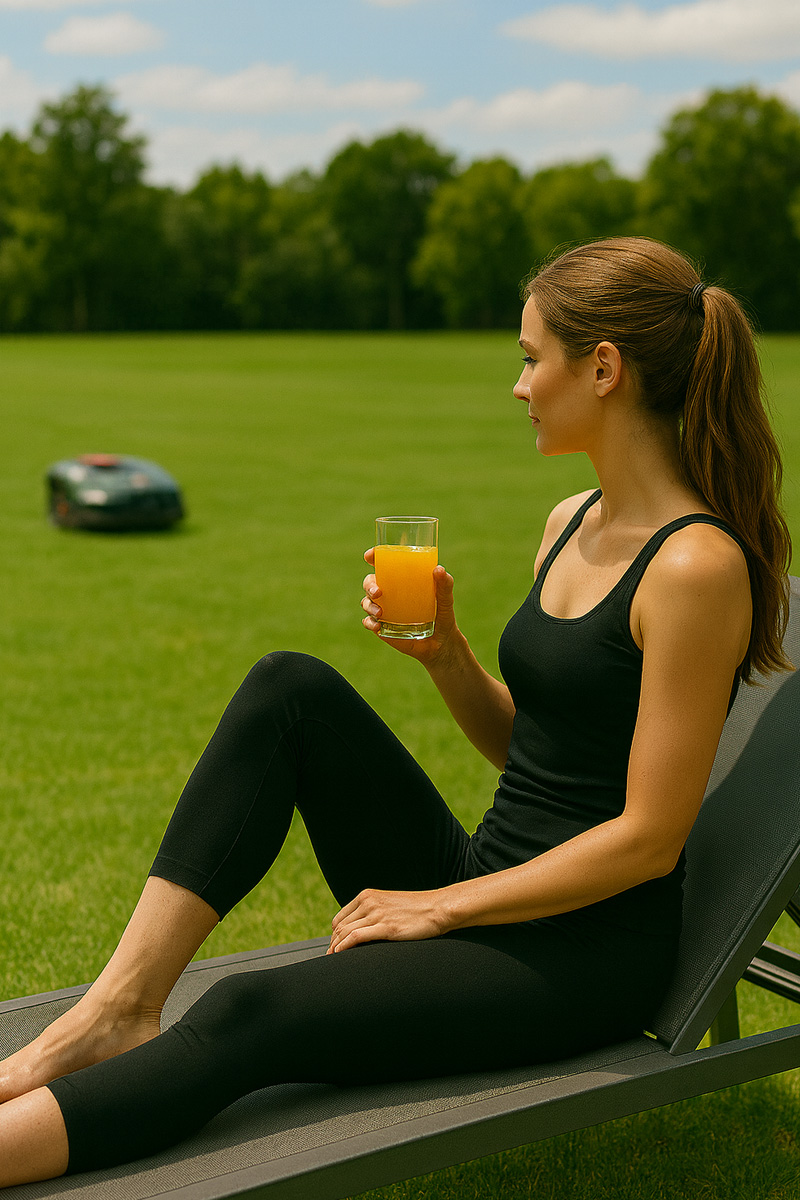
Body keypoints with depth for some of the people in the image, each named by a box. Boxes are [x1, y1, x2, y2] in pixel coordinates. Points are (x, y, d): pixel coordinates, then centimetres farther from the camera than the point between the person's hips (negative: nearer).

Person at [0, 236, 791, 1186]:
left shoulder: (695, 564, -18)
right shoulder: (572, 522, 9)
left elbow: (650, 838, -18)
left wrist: (442, 905, -13)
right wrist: (442, 652, -2)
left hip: (591, 947, -8)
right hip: (491, 884, 8)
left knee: (248, 1018, -25)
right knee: (291, 689, -11)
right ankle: (121, 1009, -13)